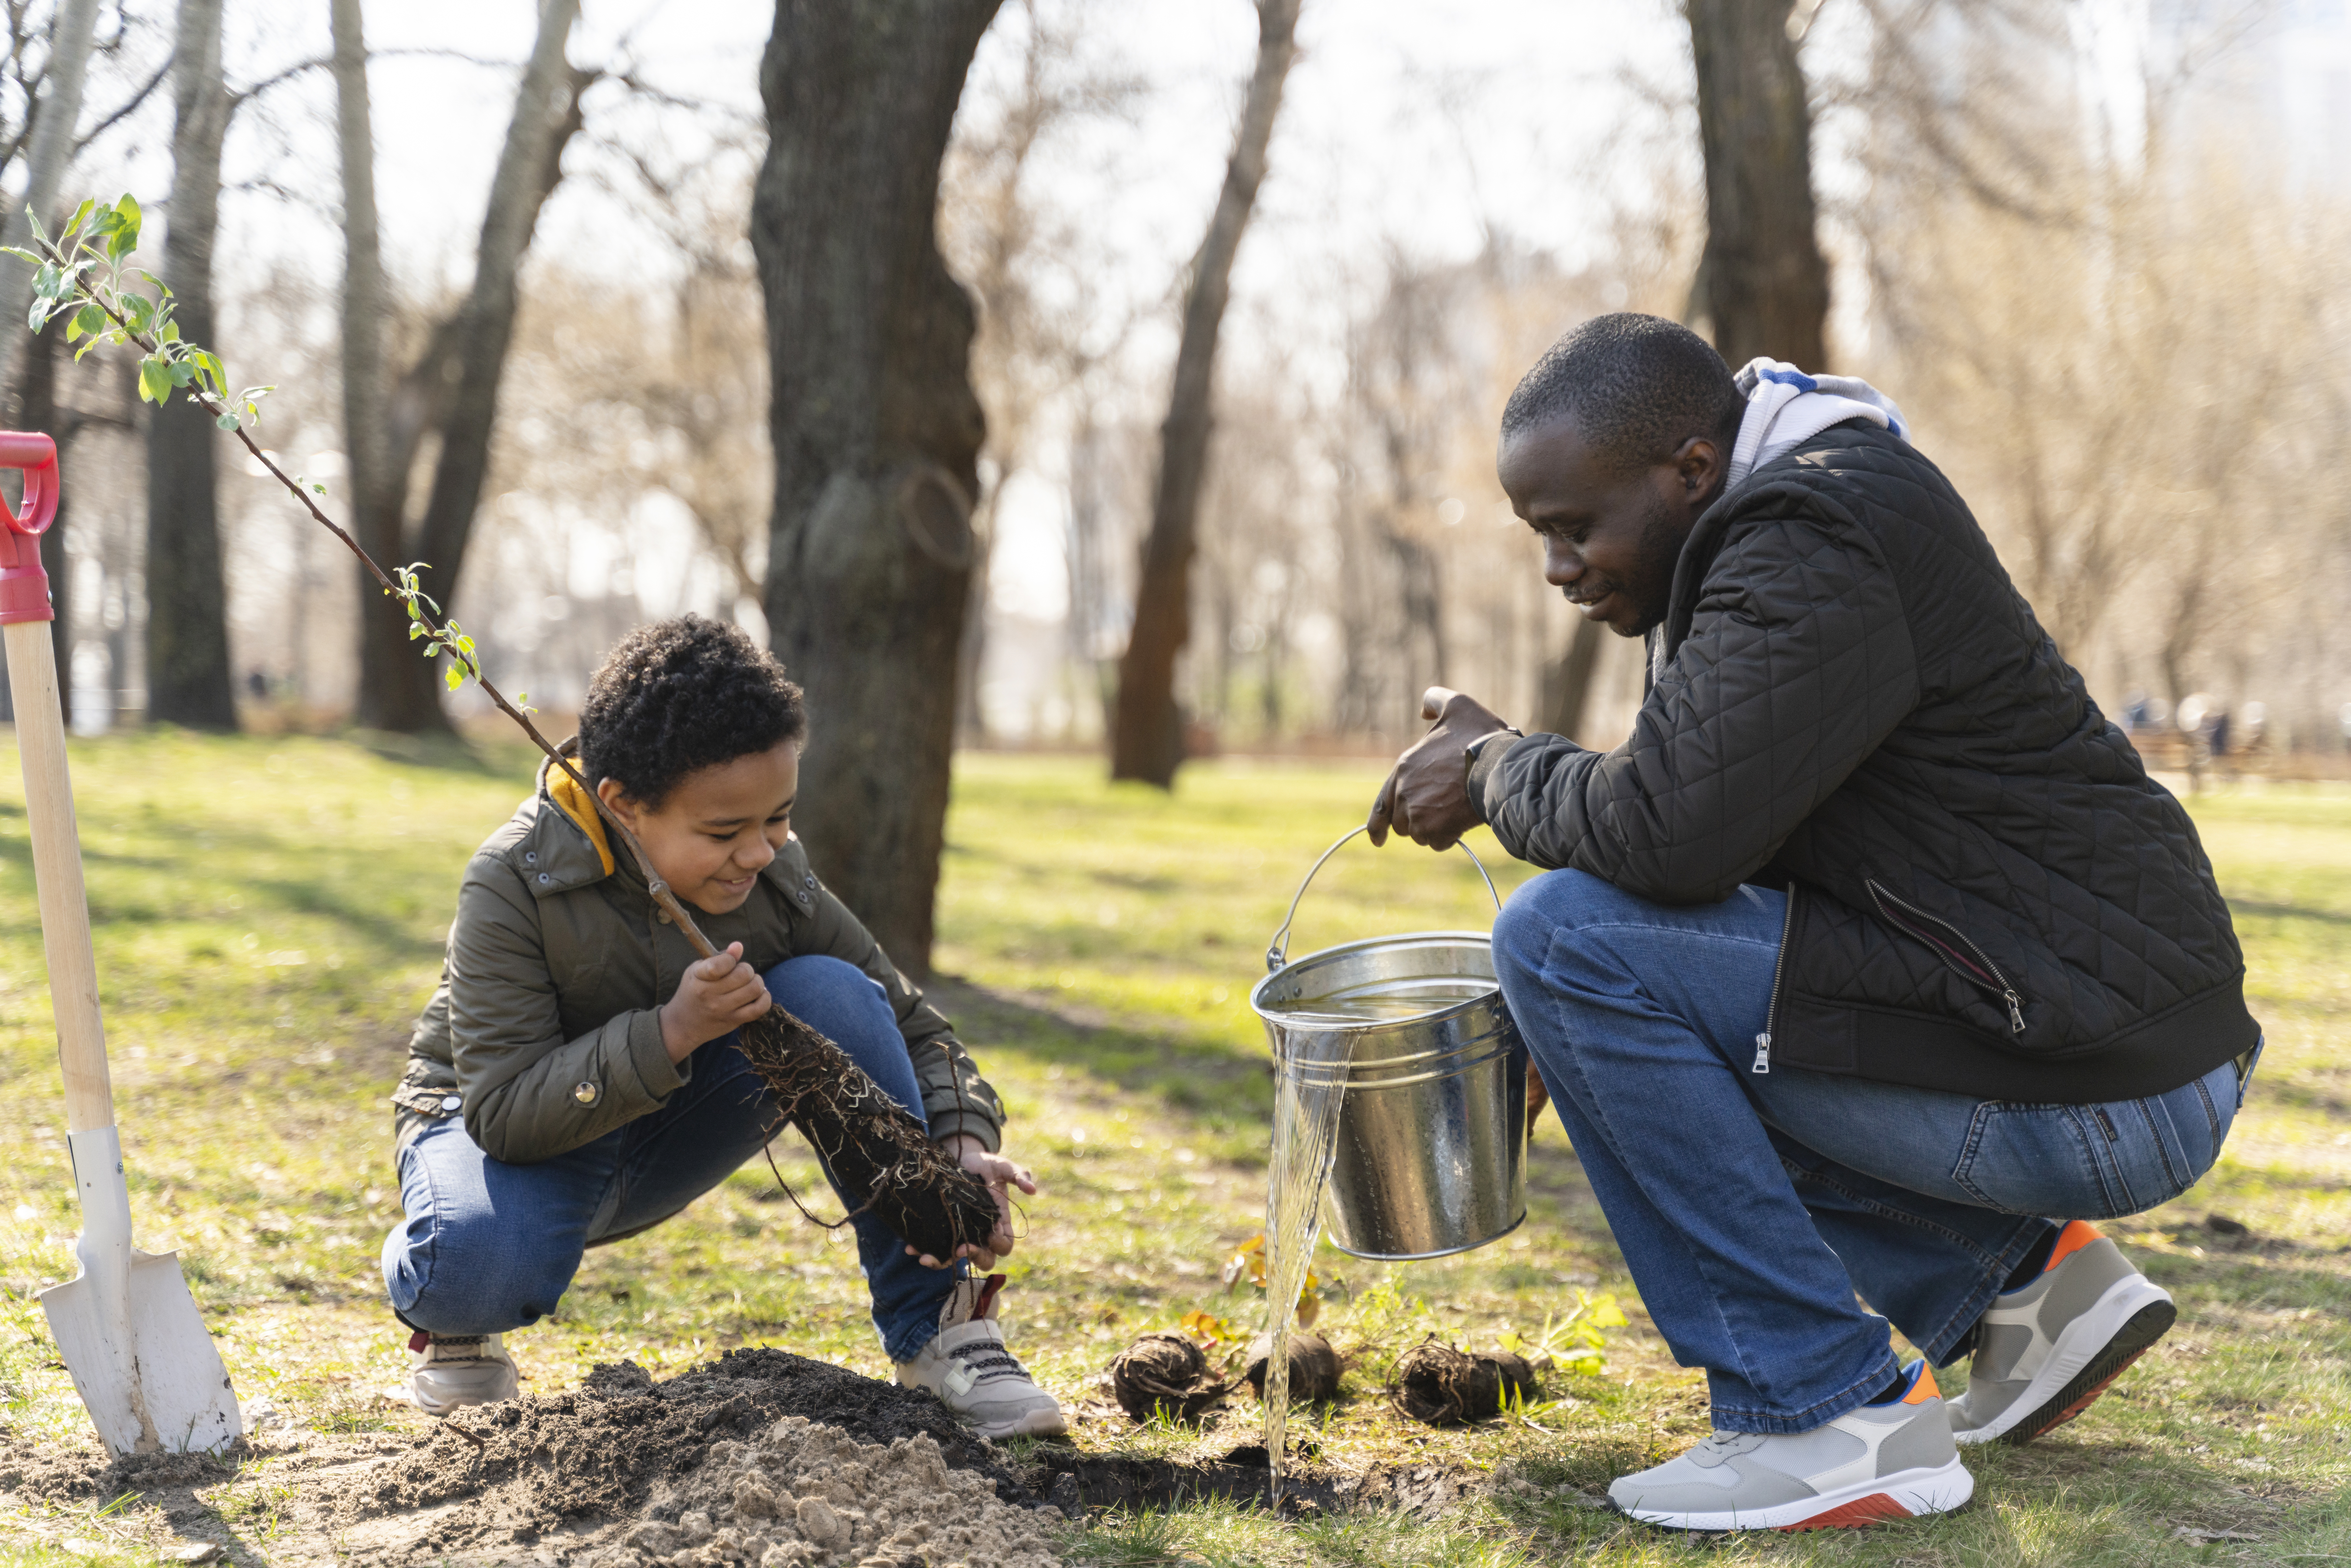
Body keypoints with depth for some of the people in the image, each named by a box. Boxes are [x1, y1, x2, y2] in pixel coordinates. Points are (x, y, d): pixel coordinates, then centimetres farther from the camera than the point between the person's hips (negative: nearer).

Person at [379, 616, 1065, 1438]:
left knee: (833, 996, -24)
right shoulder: (514, 886, -27)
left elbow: (914, 1032, -8)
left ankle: (938, 1330, -17)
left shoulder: (775, 877, -16)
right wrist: (672, 1032, -44)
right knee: (482, 1261, -42)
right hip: (502, 1129, -4)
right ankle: (449, 1312, 1)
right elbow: (503, 1113, -32)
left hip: (665, 1141, 4)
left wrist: (966, 1147, -30)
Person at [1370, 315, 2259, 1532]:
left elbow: (1667, 831, -27)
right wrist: (1569, 1033, 9)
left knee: (1568, 939, -16)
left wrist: (1497, 771, -7)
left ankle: (1832, 1412, -12)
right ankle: (2015, 1269, 16)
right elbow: (1714, 832, 20)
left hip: (2098, 1101, -10)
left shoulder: (1817, 548, -17)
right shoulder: (1775, 527, 14)